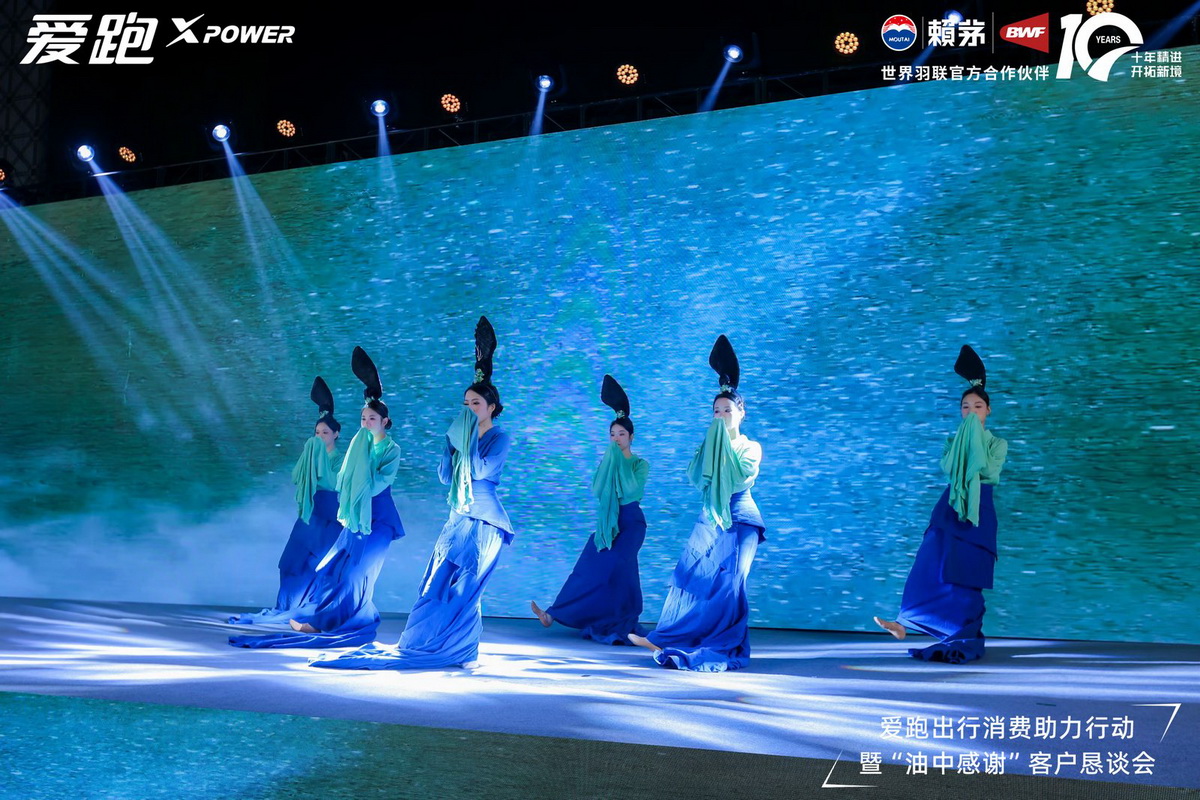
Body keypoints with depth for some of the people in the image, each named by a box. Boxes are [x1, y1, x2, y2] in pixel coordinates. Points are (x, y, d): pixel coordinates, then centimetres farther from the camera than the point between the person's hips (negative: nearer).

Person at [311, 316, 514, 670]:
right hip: (457, 521, 7)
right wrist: (451, 441, 1)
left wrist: (471, 437, -16)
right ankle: (421, 644, 9)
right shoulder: (464, 436, 15)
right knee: (436, 585, 4)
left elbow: (482, 470, -21)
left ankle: (459, 651, -1)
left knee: (463, 589, -8)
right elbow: (445, 476, 9)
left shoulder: (500, 438, -4)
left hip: (484, 524, -7)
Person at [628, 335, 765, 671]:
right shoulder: (711, 445, 12)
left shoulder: (751, 447, 3)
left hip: (739, 522, -4)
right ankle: (667, 641, -1)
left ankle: (723, 649, -4)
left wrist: (725, 445, -13)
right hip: (710, 519, 4)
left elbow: (743, 477, -17)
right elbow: (693, 477, -4)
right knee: (689, 575, -4)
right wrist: (711, 443, -7)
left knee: (726, 581, -11)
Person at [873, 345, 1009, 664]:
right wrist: (963, 436, -9)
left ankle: (966, 642, 4)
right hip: (949, 508, 3)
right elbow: (946, 467, -5)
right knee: (930, 567, -9)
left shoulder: (997, 443, 6)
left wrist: (976, 438, -10)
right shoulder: (955, 440, 13)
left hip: (977, 513, -3)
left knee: (965, 577, -3)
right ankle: (904, 624, -14)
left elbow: (989, 471, -12)